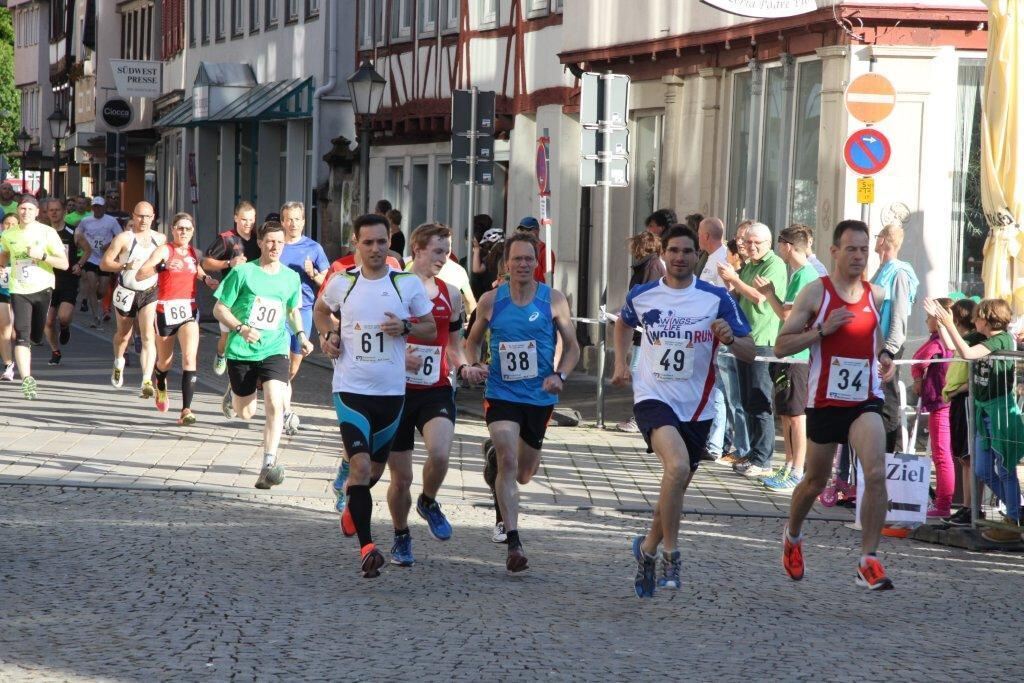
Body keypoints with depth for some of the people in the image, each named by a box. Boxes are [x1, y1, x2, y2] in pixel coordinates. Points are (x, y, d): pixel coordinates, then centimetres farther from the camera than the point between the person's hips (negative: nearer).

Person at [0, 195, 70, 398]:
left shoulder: (47, 233, -5)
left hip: (42, 289, 0)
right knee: (22, 335, -15)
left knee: (36, 336, 8)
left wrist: (42, 255, -20)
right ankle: (26, 379, -21)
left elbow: (64, 264, -9)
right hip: (18, 290, 0)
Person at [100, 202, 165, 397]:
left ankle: (147, 383, -21)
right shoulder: (124, 238, -8)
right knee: (123, 334, 18)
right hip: (126, 293, -1)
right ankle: (118, 364, 50)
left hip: (150, 293, 1)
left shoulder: (161, 239, 4)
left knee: (149, 337, -15)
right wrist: (127, 266, -23)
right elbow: (104, 263, -10)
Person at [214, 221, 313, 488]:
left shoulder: (291, 278, 5)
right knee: (246, 412, 10)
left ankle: (269, 465, -18)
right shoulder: (243, 272, -7)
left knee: (274, 404, -20)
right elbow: (220, 309, -3)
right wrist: (241, 328, -20)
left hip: (274, 350, 1)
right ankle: (233, 393, 47)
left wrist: (301, 334, 3)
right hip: (241, 351, -1)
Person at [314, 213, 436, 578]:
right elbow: (321, 309, 22)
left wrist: (405, 327, -13)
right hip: (350, 388, -2)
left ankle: (346, 492, 51)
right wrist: (328, 335, 2)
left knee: (375, 469, 16)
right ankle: (367, 548, -15)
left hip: (391, 391, 2)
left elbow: (431, 329, 8)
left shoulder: (408, 284, -1)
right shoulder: (342, 282, 1)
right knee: (361, 466, -16)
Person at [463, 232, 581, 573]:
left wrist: (560, 376, -14)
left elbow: (571, 345, 4)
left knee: (524, 472, 15)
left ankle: (494, 472, 53)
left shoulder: (553, 300, -3)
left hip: (540, 396, 2)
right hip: (501, 393, -1)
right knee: (508, 461, -18)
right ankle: (513, 543, -17)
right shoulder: (491, 300, -1)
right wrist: (472, 366, -7)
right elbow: (473, 340, 13)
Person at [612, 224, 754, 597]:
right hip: (653, 397, -2)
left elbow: (750, 352, -3)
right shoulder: (641, 296, 2)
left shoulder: (717, 299, -3)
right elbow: (623, 324, 26)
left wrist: (729, 339, -23)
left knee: (676, 487, 13)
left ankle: (648, 546, 40)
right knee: (677, 466, -29)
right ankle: (670, 554, -16)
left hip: (696, 408, 2)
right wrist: (620, 362, 14)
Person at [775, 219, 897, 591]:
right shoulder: (815, 292, -6)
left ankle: (869, 560, -14)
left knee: (876, 473, -19)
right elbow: (781, 346, -8)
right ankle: (792, 537, 43)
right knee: (815, 481, 13)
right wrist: (823, 329, -20)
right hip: (825, 402, -2)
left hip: (865, 400, 2)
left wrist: (885, 359, 5)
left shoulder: (877, 295, 6)